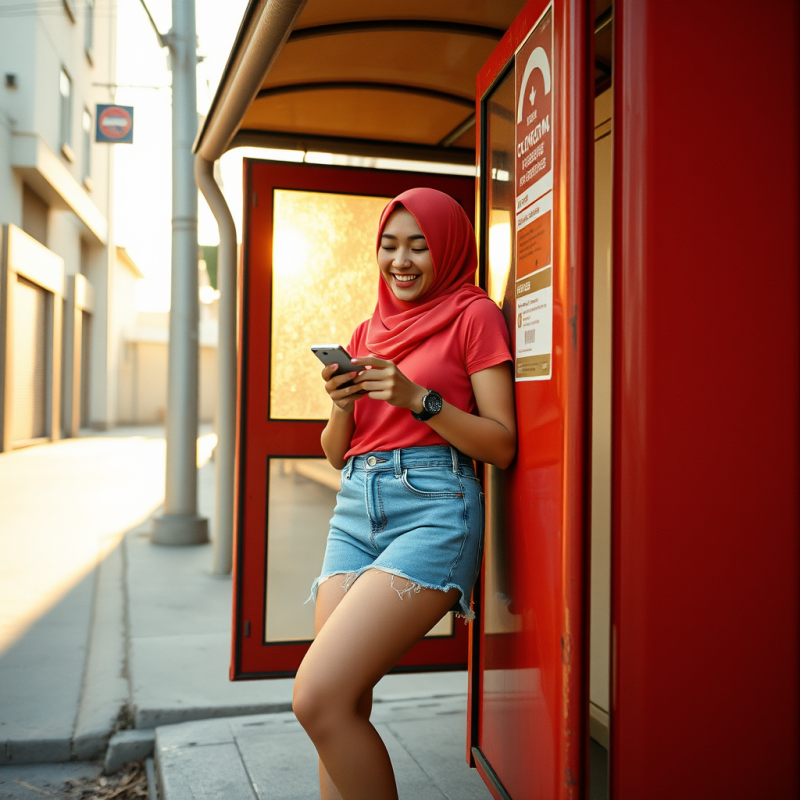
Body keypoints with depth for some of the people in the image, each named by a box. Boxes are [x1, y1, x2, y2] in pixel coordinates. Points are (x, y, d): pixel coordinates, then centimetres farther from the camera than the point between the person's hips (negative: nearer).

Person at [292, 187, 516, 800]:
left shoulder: (474, 314, 4)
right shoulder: (368, 331, 21)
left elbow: (502, 445, -2)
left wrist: (418, 398, -13)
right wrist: (343, 405, -1)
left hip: (434, 507, -6)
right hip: (355, 512, 6)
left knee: (319, 698, -17)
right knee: (342, 711, 0)